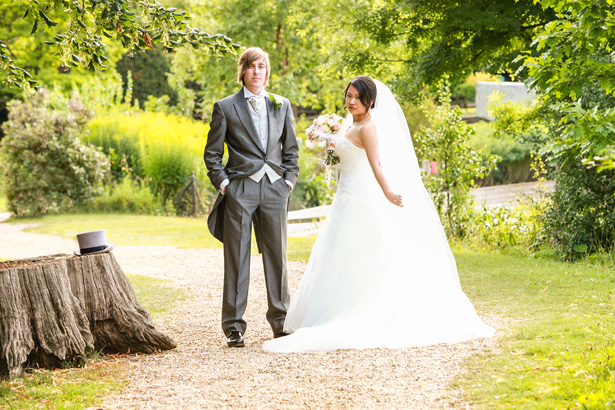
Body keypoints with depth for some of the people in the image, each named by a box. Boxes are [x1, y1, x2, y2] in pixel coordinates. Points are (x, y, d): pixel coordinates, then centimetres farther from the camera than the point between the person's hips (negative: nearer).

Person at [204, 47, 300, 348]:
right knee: (236, 259, -1)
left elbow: (291, 149, 17)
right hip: (239, 190, -3)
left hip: (275, 188, 3)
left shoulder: (282, 105, 13)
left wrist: (289, 181, 6)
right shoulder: (225, 107, 4)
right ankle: (234, 326, 4)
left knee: (277, 256, 7)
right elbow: (212, 154, 5)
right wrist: (223, 184, -4)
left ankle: (281, 321, 17)